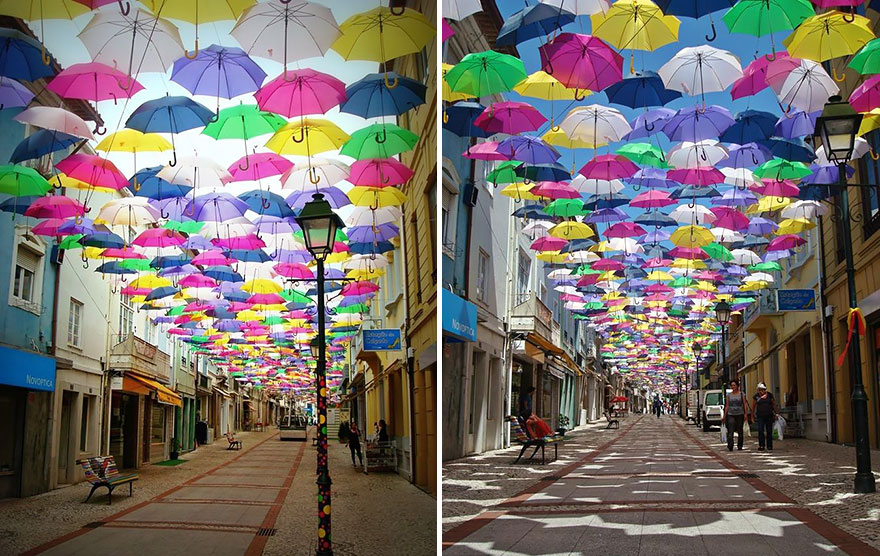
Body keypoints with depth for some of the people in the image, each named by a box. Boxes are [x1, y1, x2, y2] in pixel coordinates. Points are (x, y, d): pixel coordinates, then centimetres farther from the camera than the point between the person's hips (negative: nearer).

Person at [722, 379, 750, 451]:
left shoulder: (742, 394, 4)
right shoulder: (729, 395, 9)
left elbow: (745, 404, 2)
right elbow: (727, 406, 11)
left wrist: (746, 414, -7)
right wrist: (724, 415, 8)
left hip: (739, 414, -1)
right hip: (730, 415, 1)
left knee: (740, 431, 7)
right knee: (730, 432, -12)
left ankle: (739, 446, 19)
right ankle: (730, 447, -18)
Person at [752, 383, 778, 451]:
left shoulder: (769, 395, 3)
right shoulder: (756, 396, 2)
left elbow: (774, 404, 11)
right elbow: (753, 406, 10)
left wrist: (775, 413, 10)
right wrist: (752, 415, 11)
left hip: (769, 416, 1)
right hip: (760, 416, -1)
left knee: (769, 431, 5)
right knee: (760, 431, -10)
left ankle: (769, 446, 14)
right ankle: (761, 446, -5)